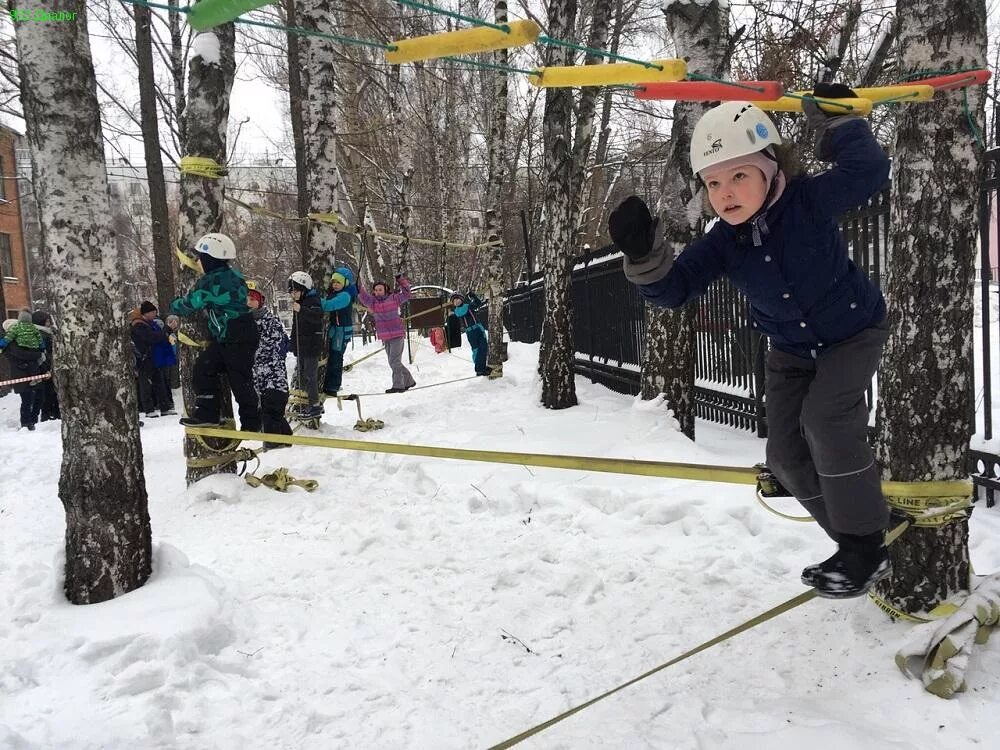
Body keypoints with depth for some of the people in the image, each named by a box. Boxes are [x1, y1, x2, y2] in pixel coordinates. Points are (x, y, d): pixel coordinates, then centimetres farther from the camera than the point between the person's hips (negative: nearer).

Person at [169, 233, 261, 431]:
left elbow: (187, 306, -9)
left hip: (238, 338, -10)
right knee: (203, 368, 7)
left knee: (240, 379, -3)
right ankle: (207, 413, 10)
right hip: (226, 338, 10)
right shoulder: (232, 275, 11)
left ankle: (252, 423, 7)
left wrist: (173, 305, 14)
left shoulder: (210, 282, -16)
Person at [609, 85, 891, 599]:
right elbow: (672, 289, -23)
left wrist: (838, 121, -25)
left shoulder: (809, 201, -25)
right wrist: (643, 253, -40)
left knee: (826, 418, -27)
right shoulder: (721, 244, -17)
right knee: (785, 451, -2)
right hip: (791, 350, 5)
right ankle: (856, 540, 16)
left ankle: (866, 547, -11)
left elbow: (870, 171, -32)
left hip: (853, 330, -5)